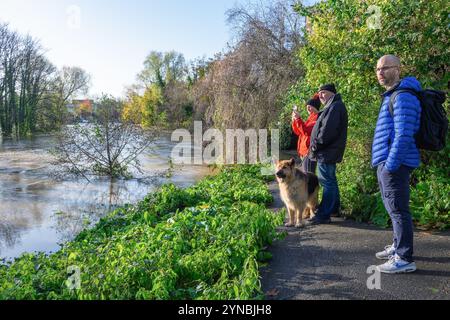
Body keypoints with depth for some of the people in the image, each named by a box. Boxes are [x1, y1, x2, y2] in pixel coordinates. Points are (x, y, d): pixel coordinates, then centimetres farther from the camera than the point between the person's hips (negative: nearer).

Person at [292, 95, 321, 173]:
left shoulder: (317, 118, -10)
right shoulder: (311, 117, 20)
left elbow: (307, 131, -22)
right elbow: (299, 132, 20)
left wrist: (298, 119, -23)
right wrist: (294, 120, 6)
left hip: (310, 151, -10)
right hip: (305, 151, 10)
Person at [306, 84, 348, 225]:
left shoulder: (335, 107, -15)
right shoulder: (333, 106, 20)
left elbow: (327, 130, -24)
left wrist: (316, 145, -15)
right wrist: (317, 146, 13)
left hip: (327, 153, -11)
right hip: (329, 152, 11)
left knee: (327, 182, -8)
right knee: (330, 181, 18)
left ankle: (324, 215, -4)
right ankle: (335, 209, 29)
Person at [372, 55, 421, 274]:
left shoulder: (403, 97, -14)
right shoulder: (391, 96, 19)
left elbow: (404, 135, -22)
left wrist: (391, 165, -22)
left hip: (394, 163, -11)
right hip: (387, 162, 11)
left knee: (398, 209, -6)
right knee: (394, 208, 19)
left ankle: (405, 259, 2)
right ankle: (398, 247, 33)